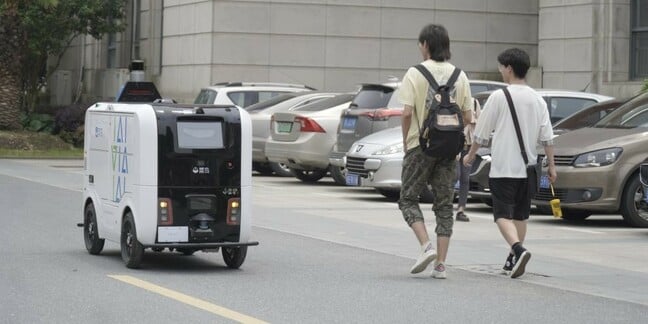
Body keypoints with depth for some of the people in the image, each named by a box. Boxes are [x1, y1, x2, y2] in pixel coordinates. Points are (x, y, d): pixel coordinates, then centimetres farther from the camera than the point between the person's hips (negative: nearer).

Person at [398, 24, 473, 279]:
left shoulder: (415, 73, -7)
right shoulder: (459, 75, 6)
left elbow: (407, 113, -12)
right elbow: (467, 117, 6)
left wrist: (405, 141, 2)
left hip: (421, 145, -4)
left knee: (408, 198, 8)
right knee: (444, 205, 8)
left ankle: (426, 246, -12)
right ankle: (440, 264, 4)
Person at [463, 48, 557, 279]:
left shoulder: (499, 97, -7)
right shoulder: (537, 100, 6)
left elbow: (481, 133, -2)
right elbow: (547, 137, 4)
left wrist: (470, 155, 12)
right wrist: (551, 165, 10)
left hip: (503, 167, -5)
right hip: (528, 167, 5)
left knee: (503, 214, -6)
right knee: (520, 214, 16)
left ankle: (518, 250, -28)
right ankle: (513, 259, 21)